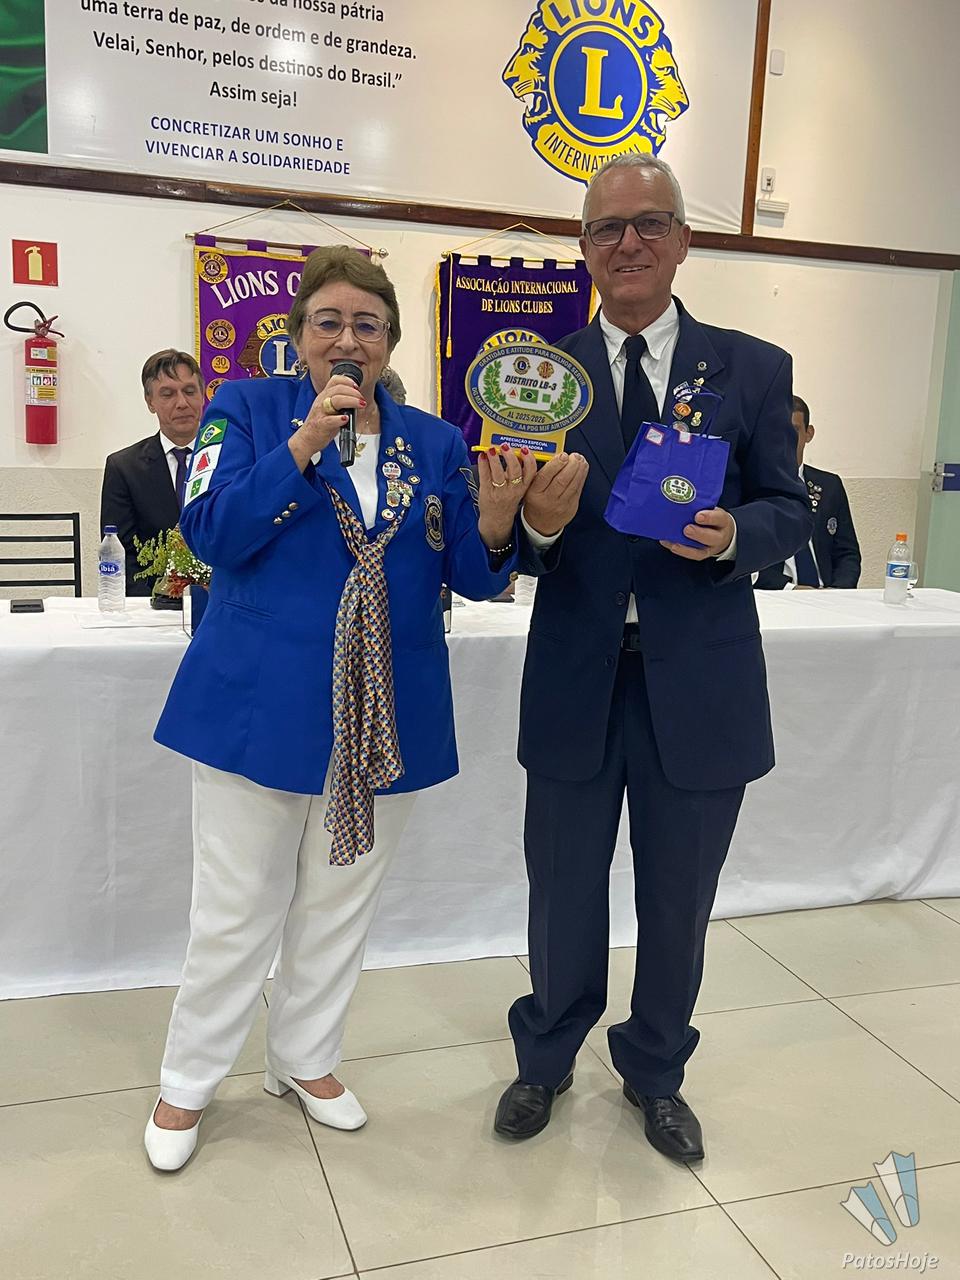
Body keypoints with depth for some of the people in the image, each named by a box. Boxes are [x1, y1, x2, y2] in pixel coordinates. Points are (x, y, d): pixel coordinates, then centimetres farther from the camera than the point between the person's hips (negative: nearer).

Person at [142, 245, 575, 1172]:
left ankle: (305, 1059, 39)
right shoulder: (247, 409, -1)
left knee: (342, 900, 17)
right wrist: (302, 446, -22)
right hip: (260, 703, -3)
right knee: (236, 909, 7)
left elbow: (474, 579, 4)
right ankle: (187, 1082, 30)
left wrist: (495, 524, -17)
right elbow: (209, 533, -13)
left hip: (386, 713, 3)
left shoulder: (436, 444, 6)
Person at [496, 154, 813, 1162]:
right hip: (575, 676, 0)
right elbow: (512, 538, 0)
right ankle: (546, 1058, 42)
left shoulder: (753, 369, 2)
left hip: (699, 682, 0)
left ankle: (656, 1071, 42)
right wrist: (539, 524, -23)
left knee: (678, 898, 15)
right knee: (564, 890, 15)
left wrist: (732, 535, -18)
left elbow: (790, 510, 3)